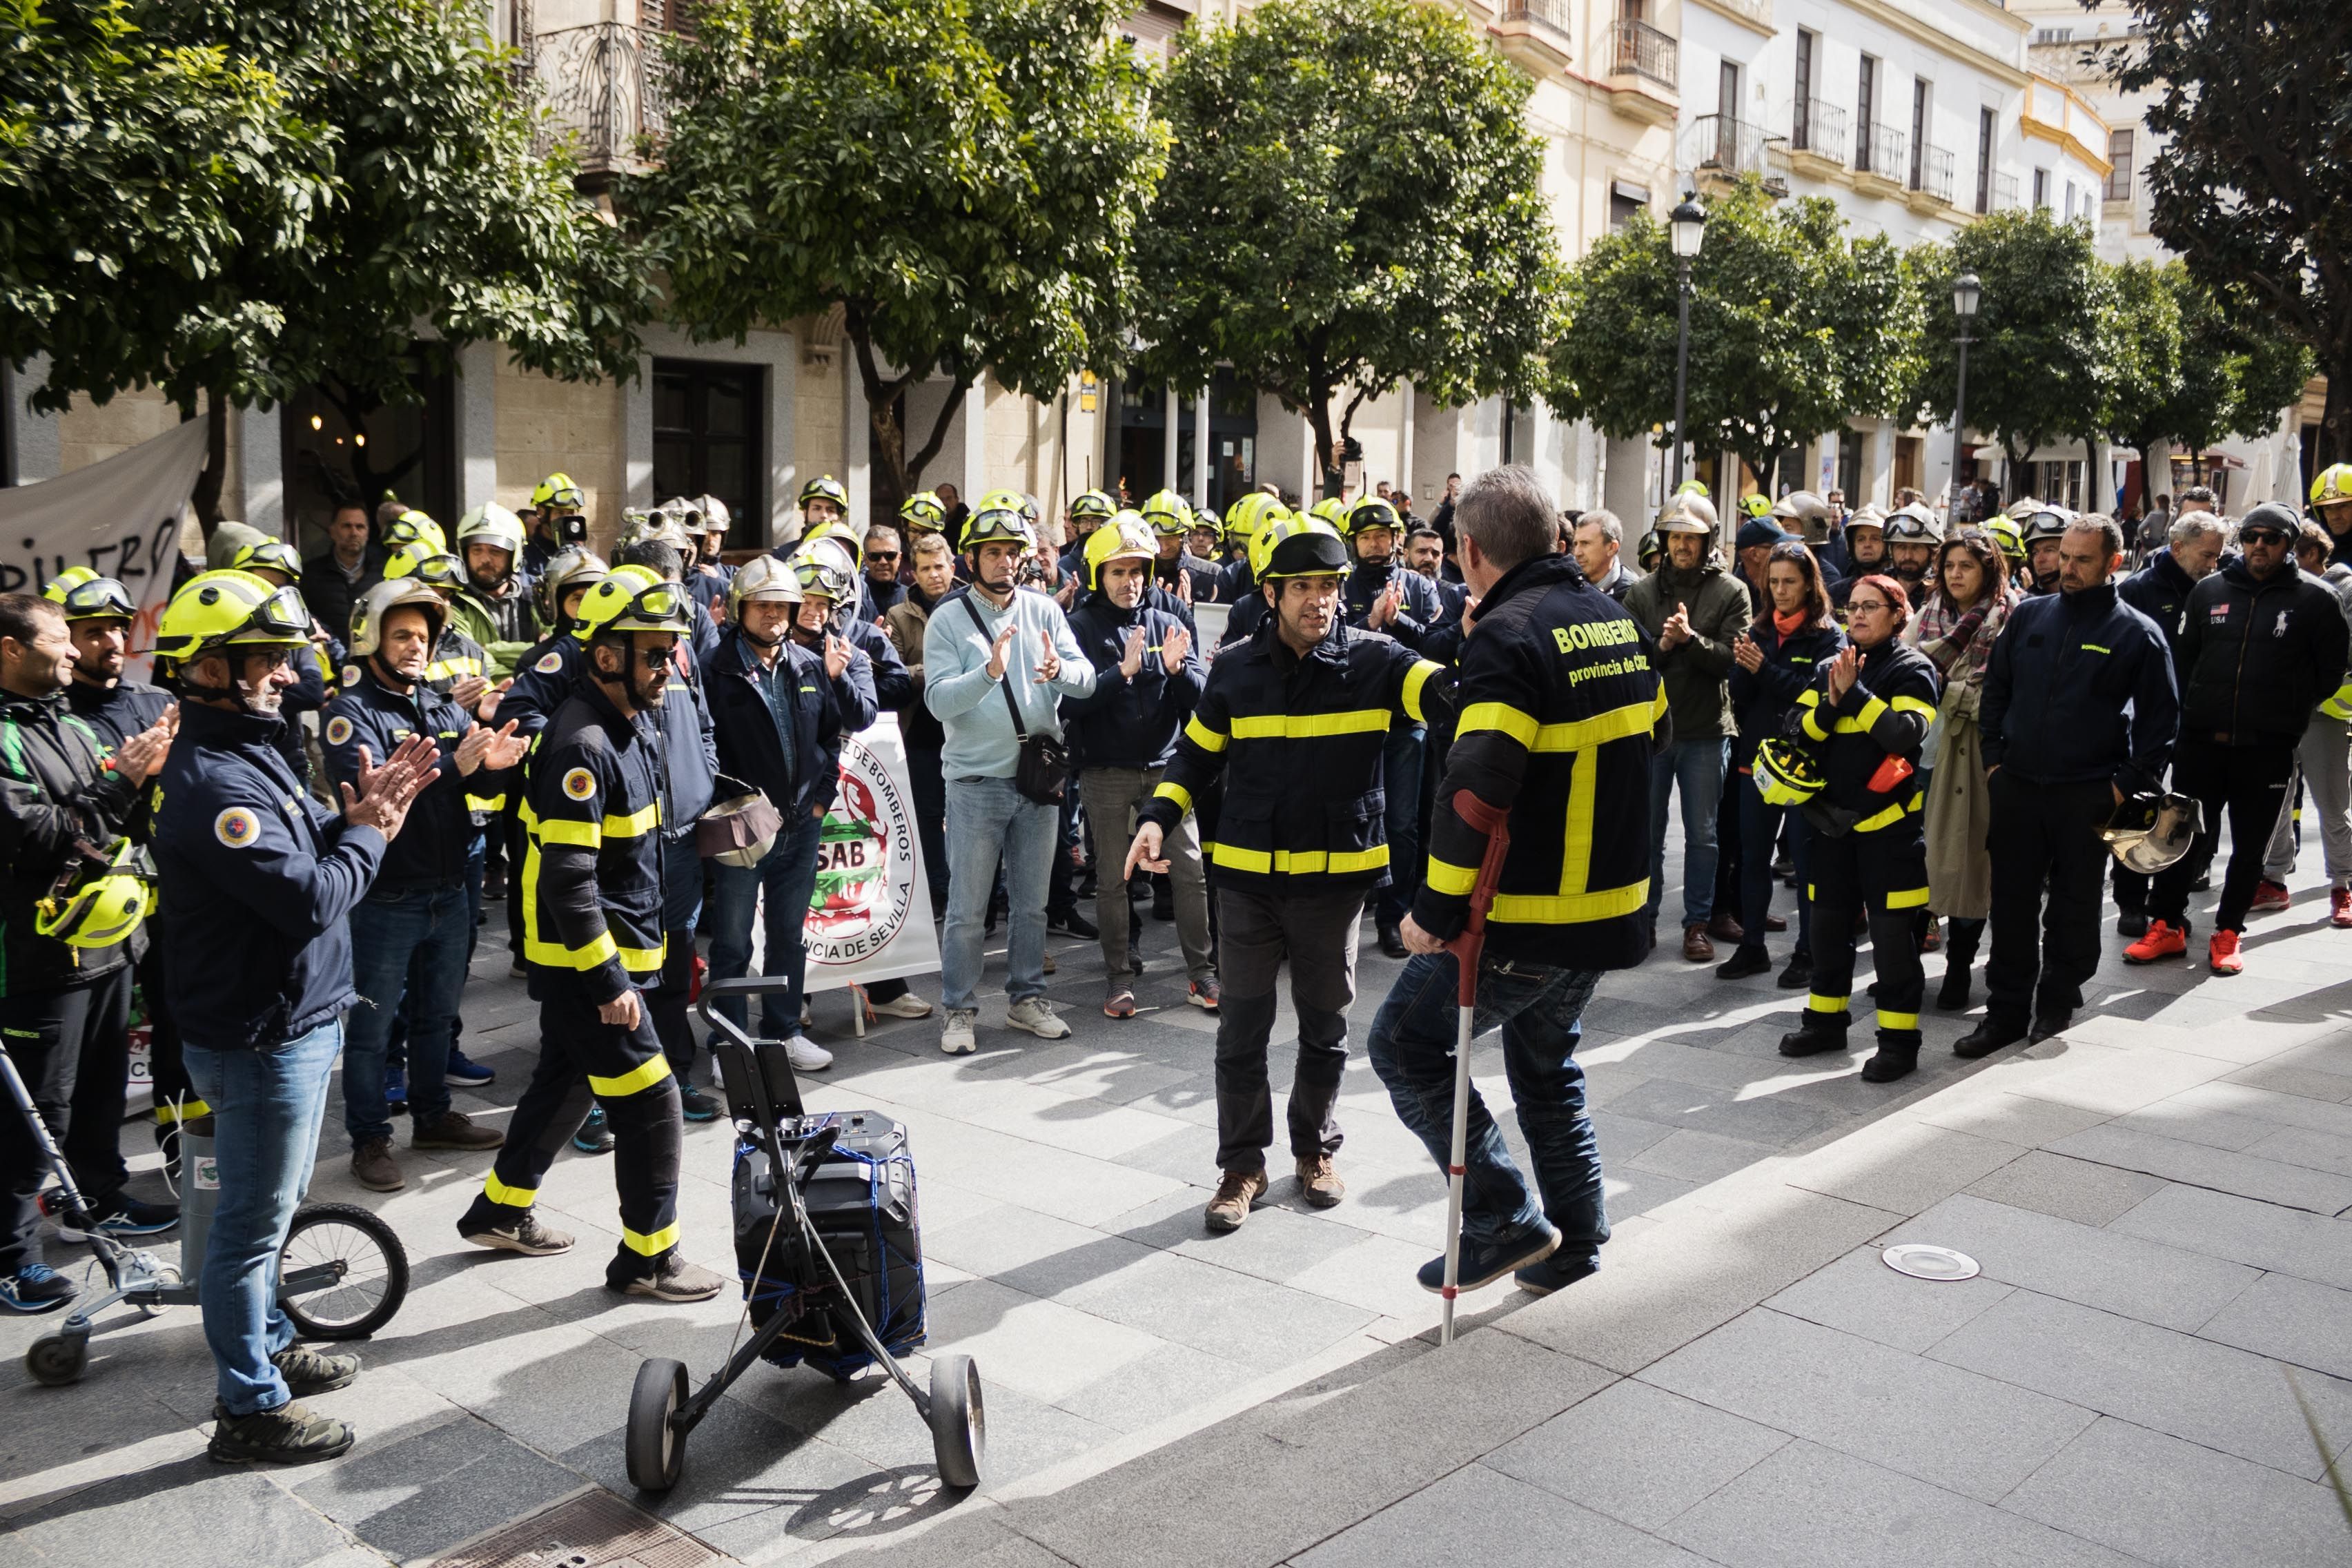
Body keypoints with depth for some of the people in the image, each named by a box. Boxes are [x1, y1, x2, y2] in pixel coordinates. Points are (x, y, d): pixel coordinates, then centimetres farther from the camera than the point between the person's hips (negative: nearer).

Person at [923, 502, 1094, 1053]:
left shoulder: (1044, 610, 4)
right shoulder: (948, 621, -3)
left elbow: (1086, 679, -6)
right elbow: (939, 700, -16)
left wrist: (1060, 669, -28)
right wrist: (989, 672, -30)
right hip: (975, 781, -3)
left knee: (1031, 903, 14)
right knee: (967, 909, 2)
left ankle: (1027, 997, 27)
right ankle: (959, 1010, 14)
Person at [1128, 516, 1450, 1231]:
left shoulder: (1372, 660, -7)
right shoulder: (1236, 668, 0)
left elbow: (1444, 692, -22)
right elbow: (1198, 753, 10)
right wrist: (1159, 817, -5)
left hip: (1336, 876, -1)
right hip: (1248, 876, 1)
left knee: (1325, 1025, 14)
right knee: (1242, 1028, 6)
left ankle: (1316, 1149, 34)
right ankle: (1242, 1164, 21)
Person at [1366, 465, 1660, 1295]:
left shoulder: (1509, 634, -19)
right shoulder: (1618, 621, 9)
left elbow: (1476, 785, -28)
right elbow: (1650, 733, 22)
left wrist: (1437, 905, -21)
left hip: (1524, 915, -9)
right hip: (1608, 903, 9)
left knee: (1406, 1041, 4)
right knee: (1548, 1063, 23)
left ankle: (1505, 1220, 4)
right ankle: (1573, 1241, 31)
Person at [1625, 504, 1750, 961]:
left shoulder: (1731, 592, -2)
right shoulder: (1642, 591, 2)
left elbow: (1733, 658, -11)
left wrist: (1691, 639, -24)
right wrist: (1662, 645, -20)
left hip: (1706, 732, -1)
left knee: (1702, 834, 8)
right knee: (1647, 831, 10)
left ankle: (1698, 922, 18)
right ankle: (1644, 917, 22)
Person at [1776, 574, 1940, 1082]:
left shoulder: (1912, 670, -5)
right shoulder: (1832, 666, 10)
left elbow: (1904, 734, -20)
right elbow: (1801, 731, 3)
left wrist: (1854, 692, -23)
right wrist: (1831, 703, -16)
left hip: (1887, 820, -5)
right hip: (1832, 816, 6)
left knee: (1890, 930, -2)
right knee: (1828, 921, 13)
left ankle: (1899, 1039, 5)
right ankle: (1826, 1020, 27)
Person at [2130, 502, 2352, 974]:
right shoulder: (2209, 591, 4)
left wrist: (2288, 713, 3)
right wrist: (2197, 706, 9)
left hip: (2268, 748, -2)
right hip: (2202, 740, 2)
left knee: (2250, 846, 9)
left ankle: (2228, 933, 20)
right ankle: (2167, 926, 17)